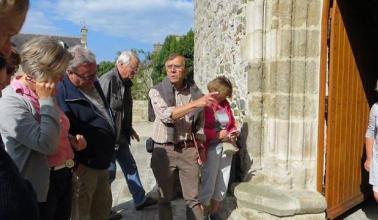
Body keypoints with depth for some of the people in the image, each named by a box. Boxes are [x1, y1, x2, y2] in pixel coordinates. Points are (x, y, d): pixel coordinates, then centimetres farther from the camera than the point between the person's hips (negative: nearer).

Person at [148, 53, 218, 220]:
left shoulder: (195, 92, 2)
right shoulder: (157, 91, -6)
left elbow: (199, 124, 10)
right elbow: (166, 115, -24)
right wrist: (195, 103, -31)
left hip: (188, 150, 2)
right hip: (164, 150, -1)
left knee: (193, 198, 8)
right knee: (165, 198, 12)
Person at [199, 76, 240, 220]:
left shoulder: (225, 104, 10)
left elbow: (232, 123, 20)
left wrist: (233, 133, -1)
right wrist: (216, 134, -20)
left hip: (226, 148, 7)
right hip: (210, 150, -6)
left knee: (222, 184, 12)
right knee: (208, 185, -1)